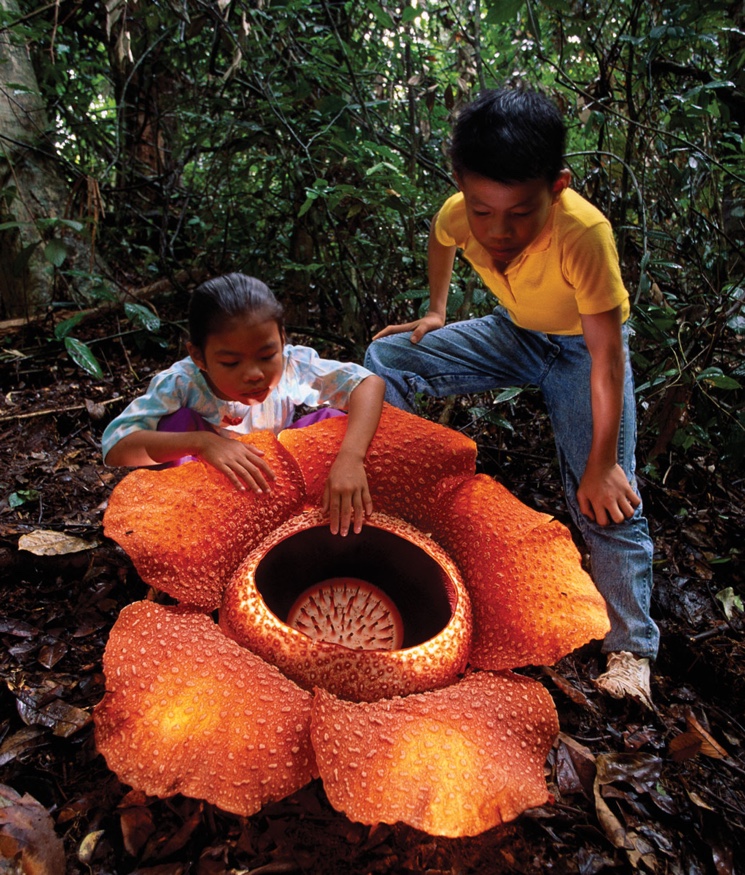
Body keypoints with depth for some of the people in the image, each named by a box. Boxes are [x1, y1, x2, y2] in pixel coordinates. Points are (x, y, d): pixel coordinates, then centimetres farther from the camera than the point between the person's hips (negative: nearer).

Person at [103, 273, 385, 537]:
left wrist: (350, 458, -47)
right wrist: (200, 441, -50)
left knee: (332, 419, -20)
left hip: (272, 476, 2)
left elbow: (370, 383, -31)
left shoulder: (292, 366, -27)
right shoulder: (182, 383, -30)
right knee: (180, 420, -30)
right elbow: (115, 447, -37)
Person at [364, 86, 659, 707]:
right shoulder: (459, 214, -23)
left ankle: (632, 651, -1)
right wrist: (436, 313, 5)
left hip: (583, 346, -4)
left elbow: (608, 357, -31)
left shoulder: (584, 232, -37)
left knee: (607, 500, -15)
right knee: (387, 358, -7)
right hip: (514, 333, 5)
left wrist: (603, 464, -27)